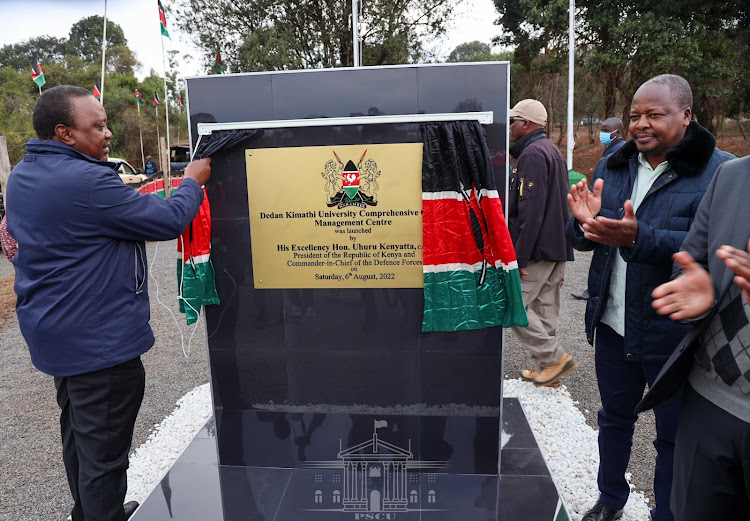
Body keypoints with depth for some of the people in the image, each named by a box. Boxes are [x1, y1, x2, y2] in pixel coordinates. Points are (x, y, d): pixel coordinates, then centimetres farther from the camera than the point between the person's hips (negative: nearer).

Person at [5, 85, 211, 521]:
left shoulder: (22, 176, 7)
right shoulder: (86, 182, -25)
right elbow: (168, 221, -21)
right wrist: (193, 181, -3)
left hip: (54, 334, 11)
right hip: (100, 342, -11)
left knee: (78, 435, 25)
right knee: (103, 452, 4)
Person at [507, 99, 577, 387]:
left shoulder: (532, 154, -15)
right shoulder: (552, 150, 19)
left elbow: (531, 212, -22)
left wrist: (520, 256, -22)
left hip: (538, 248, -10)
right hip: (557, 247, 10)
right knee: (544, 308, 14)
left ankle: (555, 357, 1)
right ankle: (546, 366, 21)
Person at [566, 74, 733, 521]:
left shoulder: (719, 173, -11)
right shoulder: (614, 166, 5)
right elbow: (581, 240, 5)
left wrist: (639, 239, -36)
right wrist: (584, 223, -18)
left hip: (673, 333, -5)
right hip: (613, 324, 5)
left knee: (674, 435, 13)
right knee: (614, 417, 22)